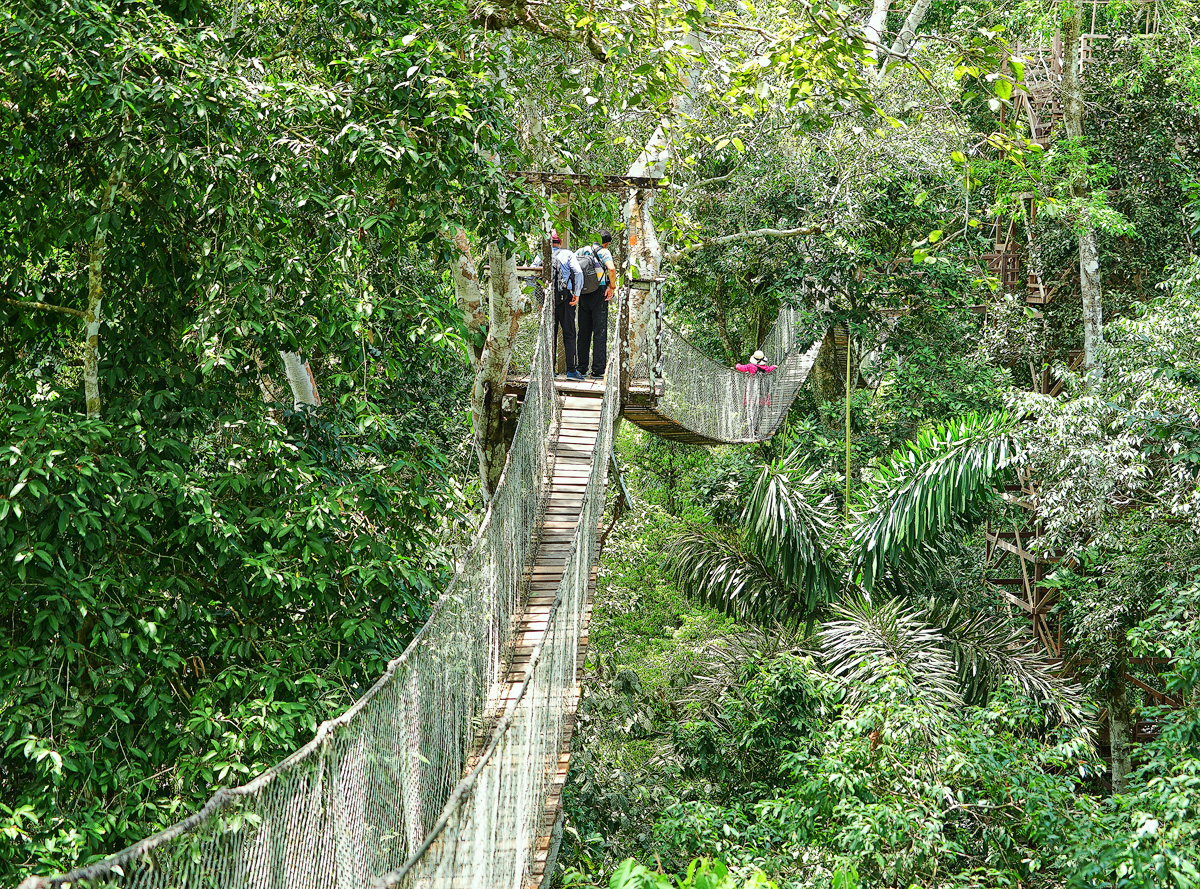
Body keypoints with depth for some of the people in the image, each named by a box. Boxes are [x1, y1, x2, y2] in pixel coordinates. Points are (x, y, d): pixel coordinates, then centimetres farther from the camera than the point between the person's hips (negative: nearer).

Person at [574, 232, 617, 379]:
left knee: (583, 332, 12)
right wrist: (612, 286, -9)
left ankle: (581, 368, 13)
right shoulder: (603, 251, -5)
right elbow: (611, 268, -22)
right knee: (600, 333, -1)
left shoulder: (580, 251, 11)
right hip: (599, 294, -5)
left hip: (583, 295, 5)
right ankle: (597, 371, -3)